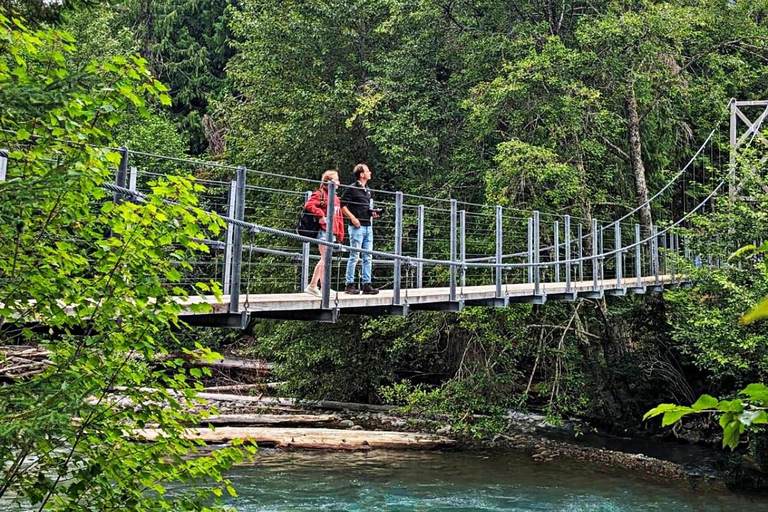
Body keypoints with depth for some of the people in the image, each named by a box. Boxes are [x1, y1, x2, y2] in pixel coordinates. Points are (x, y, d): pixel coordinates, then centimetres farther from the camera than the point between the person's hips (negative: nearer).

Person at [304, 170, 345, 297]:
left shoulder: (336, 198, 20)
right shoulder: (320, 194, -6)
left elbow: (339, 217, 20)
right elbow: (308, 205, -22)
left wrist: (340, 234, 14)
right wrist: (321, 215, -20)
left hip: (333, 233, 9)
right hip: (324, 231, -9)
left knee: (324, 260, 12)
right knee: (325, 259, -8)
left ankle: (312, 286, 20)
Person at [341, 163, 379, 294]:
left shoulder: (368, 190, 18)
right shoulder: (352, 189, -6)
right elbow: (342, 205, -10)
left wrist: (373, 213, 10)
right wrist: (352, 218, -16)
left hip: (368, 226, 8)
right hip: (357, 226, -8)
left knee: (367, 257, 7)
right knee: (354, 256, -5)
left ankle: (367, 284, 10)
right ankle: (350, 284, 0)